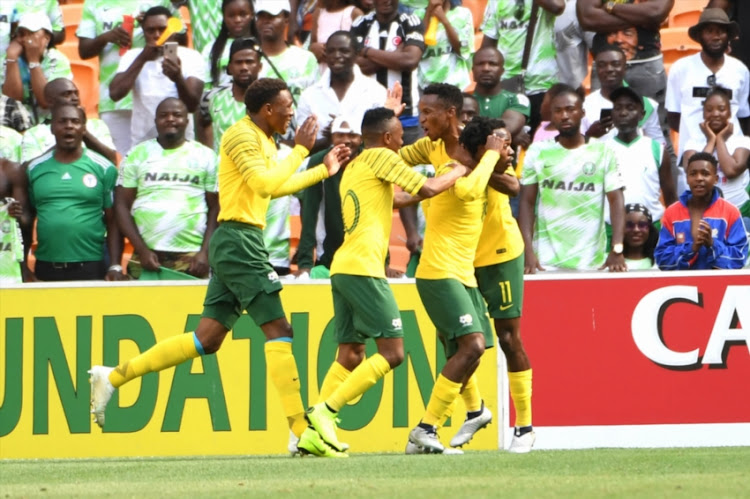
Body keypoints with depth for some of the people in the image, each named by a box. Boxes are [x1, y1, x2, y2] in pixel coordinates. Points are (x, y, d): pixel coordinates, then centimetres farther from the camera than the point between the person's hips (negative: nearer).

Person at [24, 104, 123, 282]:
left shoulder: (104, 169, 1)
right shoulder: (35, 169, 8)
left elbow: (113, 222, 0)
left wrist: (115, 267, -9)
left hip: (91, 268, -2)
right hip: (46, 268, 2)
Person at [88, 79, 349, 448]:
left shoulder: (263, 140, 20)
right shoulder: (241, 135, -11)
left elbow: (273, 187, 35)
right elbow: (266, 184, -22)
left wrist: (324, 171, 37)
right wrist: (300, 149, -14)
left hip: (238, 245, 10)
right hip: (240, 240, -10)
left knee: (206, 339, 7)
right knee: (278, 330, -11)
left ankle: (111, 377, 10)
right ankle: (301, 431, -13)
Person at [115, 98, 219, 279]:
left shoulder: (205, 156, 10)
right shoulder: (138, 155, 10)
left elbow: (216, 208, 8)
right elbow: (122, 206, 6)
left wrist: (205, 252, -5)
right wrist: (142, 250, -5)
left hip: (192, 259, 0)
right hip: (147, 257, 0)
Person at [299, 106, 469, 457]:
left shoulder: (351, 169, 23)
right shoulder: (381, 157, -2)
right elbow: (427, 189, -7)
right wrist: (459, 171, 9)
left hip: (343, 268, 9)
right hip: (363, 267, -9)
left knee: (350, 356, 11)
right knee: (392, 352, -7)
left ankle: (315, 433, 1)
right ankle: (326, 410, -15)